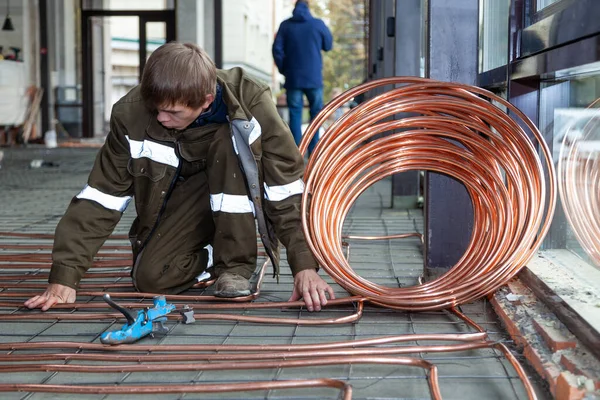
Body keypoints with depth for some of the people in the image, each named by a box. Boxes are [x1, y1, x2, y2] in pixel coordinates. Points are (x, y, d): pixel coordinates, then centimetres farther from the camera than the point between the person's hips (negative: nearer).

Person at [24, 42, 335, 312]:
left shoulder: (249, 100, -31)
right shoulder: (132, 114, -25)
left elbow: (287, 187, -30)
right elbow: (102, 197, -21)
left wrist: (304, 265, -38)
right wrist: (64, 277, -27)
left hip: (240, 185, -1)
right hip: (183, 192, 2)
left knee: (229, 141, -34)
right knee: (150, 278, -20)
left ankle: (236, 263, -20)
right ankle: (216, 254, 11)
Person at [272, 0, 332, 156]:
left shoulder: (286, 25, -1)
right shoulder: (318, 24, -2)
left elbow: (277, 49, -4)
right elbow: (328, 45, 9)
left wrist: (283, 70, 6)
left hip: (293, 78, 1)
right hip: (314, 78, 0)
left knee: (295, 114, 4)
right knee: (316, 113, 10)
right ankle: (314, 150, 7)